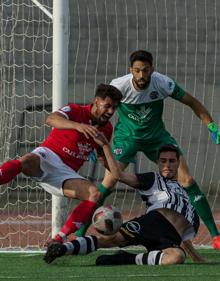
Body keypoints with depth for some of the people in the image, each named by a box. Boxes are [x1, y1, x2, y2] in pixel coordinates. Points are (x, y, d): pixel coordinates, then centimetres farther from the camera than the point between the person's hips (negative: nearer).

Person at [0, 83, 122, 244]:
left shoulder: (107, 129, 13)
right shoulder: (76, 111, -7)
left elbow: (103, 157, 31)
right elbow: (51, 119, -28)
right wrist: (77, 126, -45)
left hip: (67, 172, 5)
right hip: (48, 155, -5)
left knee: (96, 194, -20)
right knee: (25, 162, -40)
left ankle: (59, 239, -20)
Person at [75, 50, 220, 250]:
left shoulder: (163, 83, -20)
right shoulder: (119, 86, -24)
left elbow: (192, 103, -6)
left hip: (156, 135, 2)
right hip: (126, 136, -1)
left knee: (187, 180, -9)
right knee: (107, 183, -19)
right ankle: (79, 234, -7)